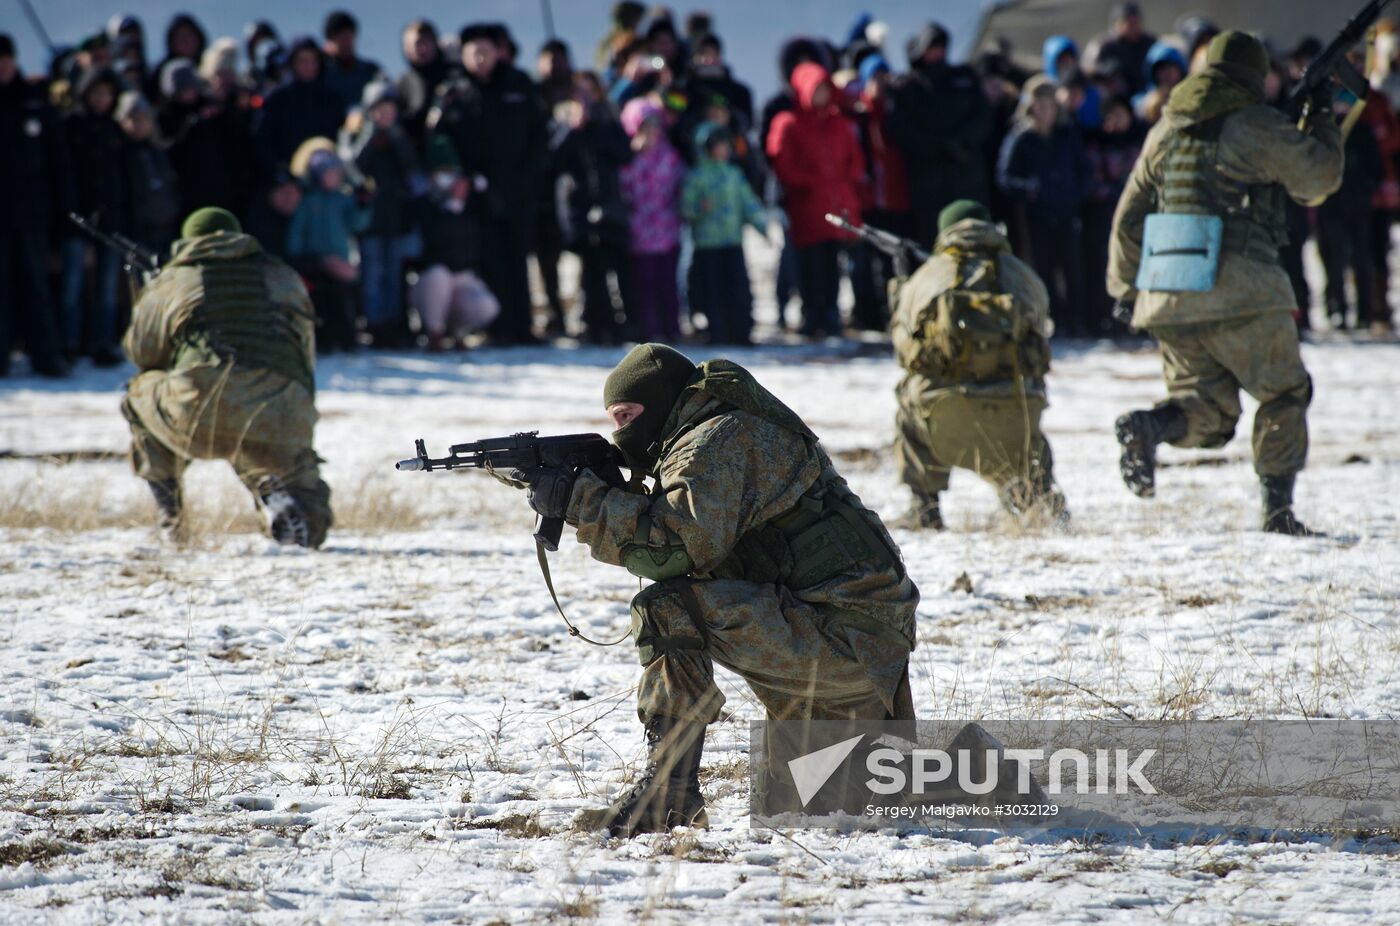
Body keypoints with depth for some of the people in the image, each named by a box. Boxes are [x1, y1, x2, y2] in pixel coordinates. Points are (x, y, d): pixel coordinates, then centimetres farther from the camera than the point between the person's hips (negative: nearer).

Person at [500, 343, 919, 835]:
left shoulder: (717, 441, -12)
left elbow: (679, 545, -26)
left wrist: (582, 501, -18)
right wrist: (603, 493, 3)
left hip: (844, 631, -11)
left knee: (668, 610, -22)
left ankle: (667, 791, -23)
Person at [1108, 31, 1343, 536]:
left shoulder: (1165, 130, 15)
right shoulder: (1256, 124, -2)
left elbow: (1129, 216, 19)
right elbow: (1319, 177, 5)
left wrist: (1125, 286, 29)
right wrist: (1323, 121, 22)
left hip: (1168, 296, 5)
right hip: (1241, 288, -5)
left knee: (1207, 410, 11)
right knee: (1284, 395, 11)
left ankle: (1148, 427, -20)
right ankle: (1277, 508, 2)